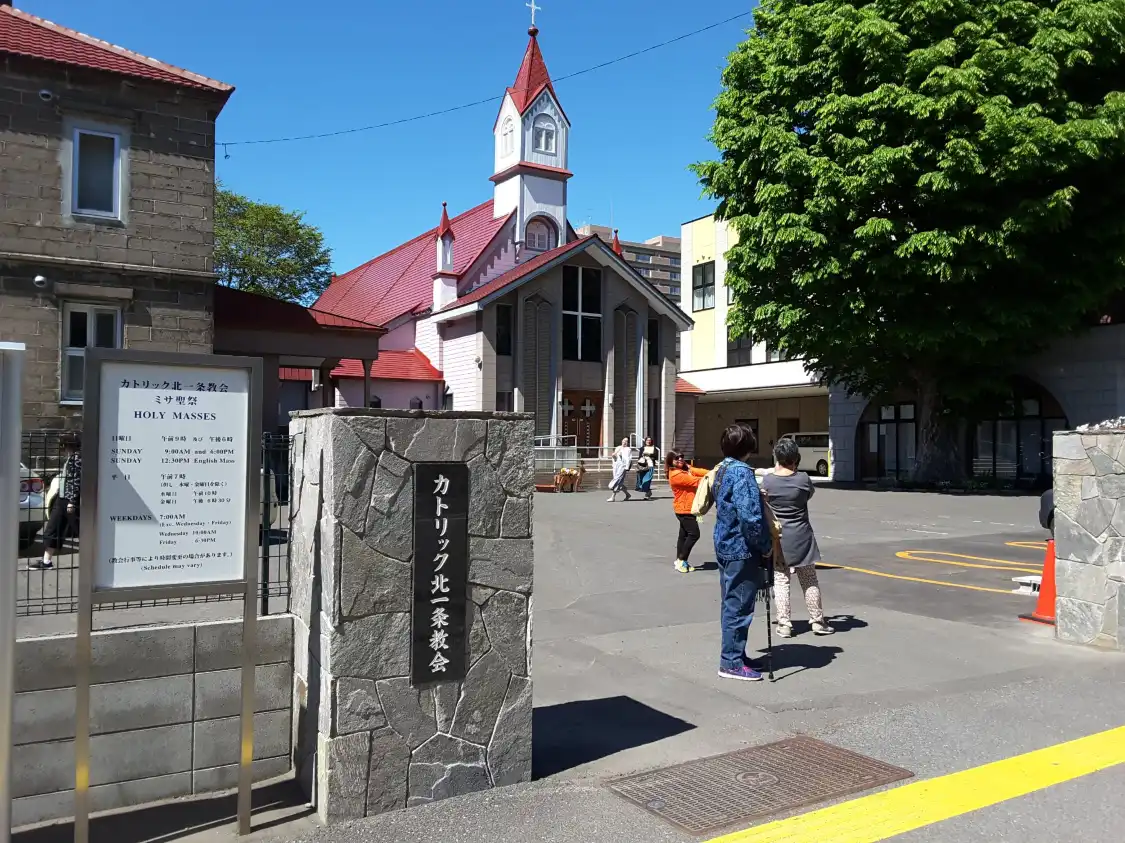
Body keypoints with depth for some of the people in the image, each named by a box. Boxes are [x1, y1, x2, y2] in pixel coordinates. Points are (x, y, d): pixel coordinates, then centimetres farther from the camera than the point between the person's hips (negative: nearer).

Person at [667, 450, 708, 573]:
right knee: (694, 534, -9)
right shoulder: (676, 475, -18)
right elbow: (695, 481, -22)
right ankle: (681, 560, 1)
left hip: (687, 508, 9)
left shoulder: (686, 469, 10)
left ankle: (680, 561, 21)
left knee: (684, 534, 14)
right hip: (684, 509, -9)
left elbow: (698, 471, -3)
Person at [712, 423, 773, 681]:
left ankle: (733, 654, 28)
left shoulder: (721, 470, 10)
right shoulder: (742, 472, -19)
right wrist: (765, 545, -14)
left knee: (731, 604, 18)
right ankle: (732, 663, 5)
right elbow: (750, 516, -25)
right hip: (742, 549, -9)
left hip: (724, 545, 10)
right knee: (739, 607, -1)